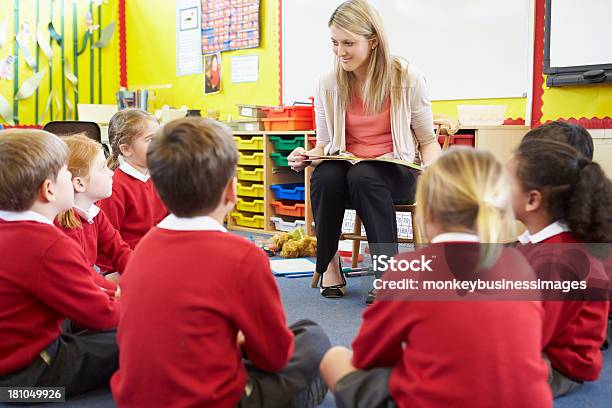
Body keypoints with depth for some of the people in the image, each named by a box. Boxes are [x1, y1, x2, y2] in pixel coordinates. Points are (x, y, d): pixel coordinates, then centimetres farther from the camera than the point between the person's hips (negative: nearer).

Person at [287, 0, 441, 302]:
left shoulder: (407, 78, -3)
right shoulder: (328, 84, 3)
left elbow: (428, 141, 3)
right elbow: (324, 145, 11)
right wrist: (305, 158, -13)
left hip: (396, 174, -2)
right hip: (345, 168, 2)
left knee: (363, 175, -37)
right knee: (324, 176, -33)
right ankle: (329, 264, -15)